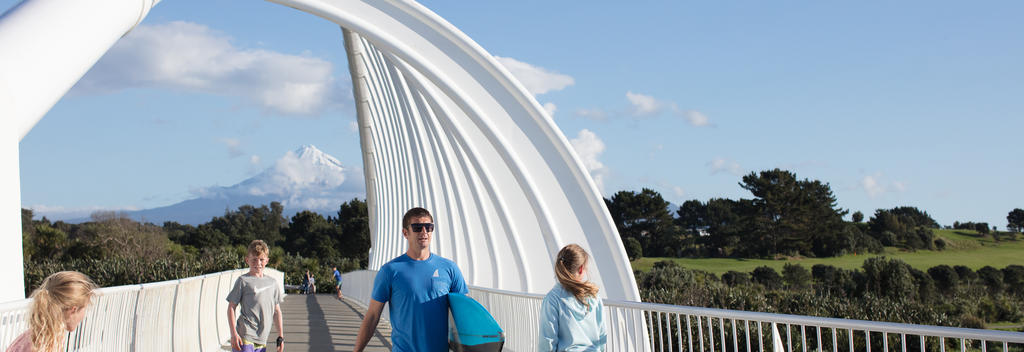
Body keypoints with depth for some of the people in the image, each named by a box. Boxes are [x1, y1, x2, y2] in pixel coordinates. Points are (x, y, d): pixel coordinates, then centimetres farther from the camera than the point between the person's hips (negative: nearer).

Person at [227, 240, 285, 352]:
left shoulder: (272, 283, 12)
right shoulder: (243, 281, -3)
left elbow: (277, 311, 17)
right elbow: (231, 308, -3)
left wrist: (280, 337, 14)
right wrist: (233, 334, -10)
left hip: (262, 340, 5)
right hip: (244, 338, -5)